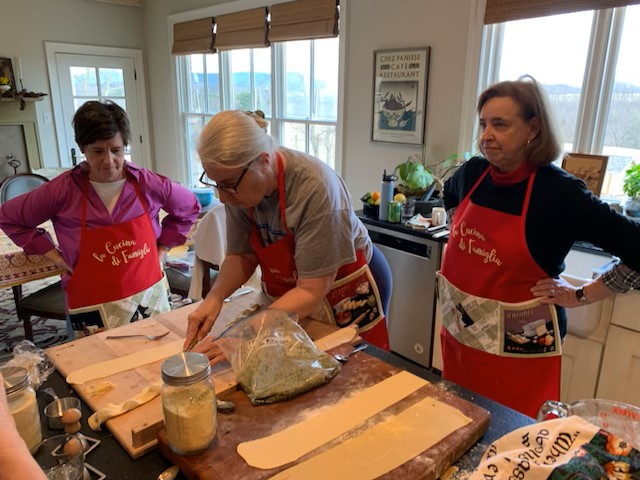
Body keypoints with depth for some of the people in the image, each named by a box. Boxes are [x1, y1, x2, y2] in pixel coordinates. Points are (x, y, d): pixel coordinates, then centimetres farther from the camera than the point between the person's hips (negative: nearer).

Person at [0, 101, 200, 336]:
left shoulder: (148, 184, -7)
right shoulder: (63, 190, -9)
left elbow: (189, 207, 9)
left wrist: (163, 248, 2)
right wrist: (53, 254, -2)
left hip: (149, 297, 2)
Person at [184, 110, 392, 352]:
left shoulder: (314, 189, -34)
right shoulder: (238, 182, -17)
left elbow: (311, 292, -31)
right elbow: (241, 255, -6)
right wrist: (215, 296, -23)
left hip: (348, 296, -5)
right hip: (290, 297, 5)